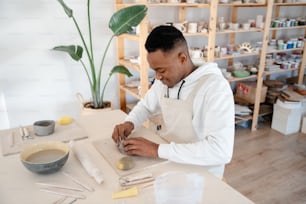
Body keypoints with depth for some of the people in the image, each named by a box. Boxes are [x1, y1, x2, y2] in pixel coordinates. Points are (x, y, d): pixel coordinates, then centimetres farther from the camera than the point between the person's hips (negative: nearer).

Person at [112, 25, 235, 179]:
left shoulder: (215, 87, -23)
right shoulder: (164, 80, -1)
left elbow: (221, 151, -31)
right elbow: (146, 105, 16)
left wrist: (157, 150, -31)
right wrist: (129, 123, -5)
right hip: (167, 162, 6)